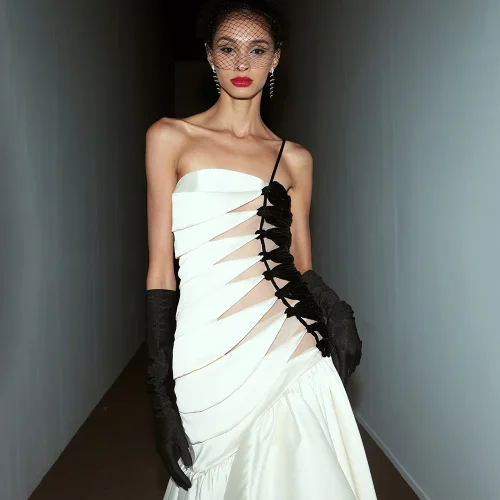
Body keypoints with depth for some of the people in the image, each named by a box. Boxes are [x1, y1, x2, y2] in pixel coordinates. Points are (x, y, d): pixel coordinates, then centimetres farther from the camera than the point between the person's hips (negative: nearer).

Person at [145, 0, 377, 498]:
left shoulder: (295, 159, 10)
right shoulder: (171, 137, 2)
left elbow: (302, 264, 14)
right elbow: (161, 268, -1)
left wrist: (335, 309, -10)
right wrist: (163, 397, -6)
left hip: (295, 354, 3)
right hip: (211, 361, -2)